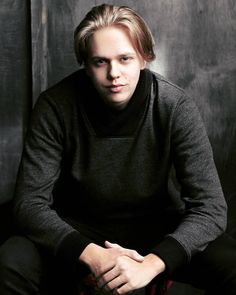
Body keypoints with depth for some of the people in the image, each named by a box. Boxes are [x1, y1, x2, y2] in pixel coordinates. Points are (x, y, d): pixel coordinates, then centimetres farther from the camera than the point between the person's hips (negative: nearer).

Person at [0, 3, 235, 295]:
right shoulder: (55, 106, -18)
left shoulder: (176, 107, -18)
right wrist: (92, 255, -33)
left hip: (158, 229, 0)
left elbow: (210, 207, -20)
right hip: (78, 232, 0)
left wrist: (151, 264, -35)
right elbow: (30, 203, -17)